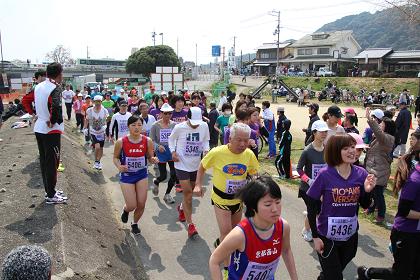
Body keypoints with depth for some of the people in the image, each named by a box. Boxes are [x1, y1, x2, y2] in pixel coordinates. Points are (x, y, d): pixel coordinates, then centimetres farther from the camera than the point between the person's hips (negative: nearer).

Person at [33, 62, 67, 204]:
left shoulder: (38, 86, 7)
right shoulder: (56, 88, -17)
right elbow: (56, 106, -33)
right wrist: (53, 121, -20)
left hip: (38, 128, 8)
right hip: (51, 130, -8)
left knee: (44, 161, 15)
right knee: (52, 162, 1)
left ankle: (49, 190, 27)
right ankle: (51, 195, 10)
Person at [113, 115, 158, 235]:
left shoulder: (148, 141, -10)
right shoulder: (121, 142, -14)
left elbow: (150, 157, 1)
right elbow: (115, 157, 0)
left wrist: (153, 160, -22)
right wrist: (119, 166, -21)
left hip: (142, 175, 2)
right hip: (126, 176, -2)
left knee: (141, 204, 4)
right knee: (132, 206, -1)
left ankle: (135, 224, 36)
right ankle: (125, 210, 39)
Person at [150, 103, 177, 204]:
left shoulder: (174, 125, -3)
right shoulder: (156, 125, -7)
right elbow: (152, 140, -4)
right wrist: (158, 146, -22)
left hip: (172, 151, 2)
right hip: (161, 152, -2)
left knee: (174, 174, -1)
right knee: (163, 176, 6)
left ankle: (167, 194, 23)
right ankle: (156, 182, 45)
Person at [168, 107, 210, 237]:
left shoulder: (204, 126, -7)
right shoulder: (179, 127, -13)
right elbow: (171, 139, 5)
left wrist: (206, 150, -12)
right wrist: (173, 151, -11)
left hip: (196, 165, 4)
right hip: (182, 165, -3)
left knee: (189, 192, 19)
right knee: (188, 193, -8)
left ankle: (182, 208, 51)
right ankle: (190, 224, 2)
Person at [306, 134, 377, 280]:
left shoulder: (361, 174, -9)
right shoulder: (325, 175, -19)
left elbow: (365, 205, 2)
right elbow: (311, 207, -12)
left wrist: (368, 191, -18)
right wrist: (315, 237, -10)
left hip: (351, 237, 4)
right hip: (327, 237, -4)